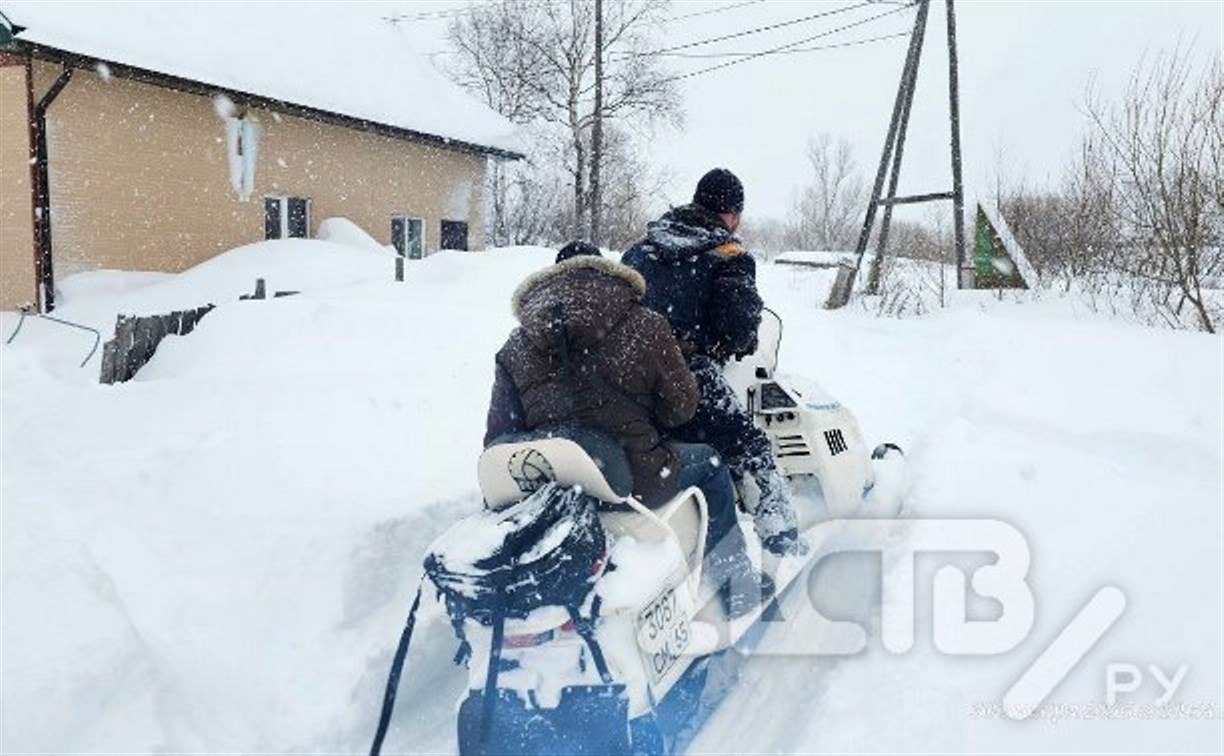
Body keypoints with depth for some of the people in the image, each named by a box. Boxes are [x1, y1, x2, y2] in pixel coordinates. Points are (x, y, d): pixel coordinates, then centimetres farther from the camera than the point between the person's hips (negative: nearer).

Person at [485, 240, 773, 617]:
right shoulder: (644, 326, -6)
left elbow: (498, 439, 3)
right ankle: (739, 589, 30)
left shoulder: (515, 349, 3)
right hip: (635, 483, -4)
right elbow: (680, 407, 0)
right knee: (708, 463, 24)